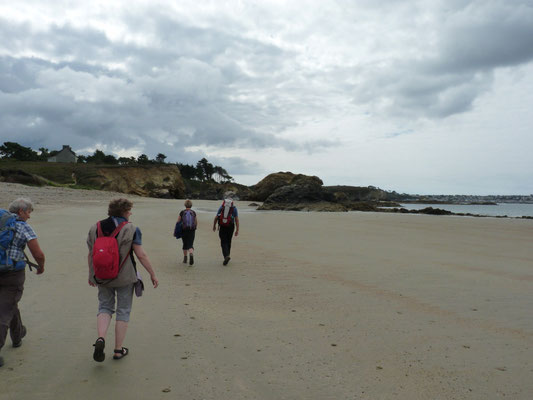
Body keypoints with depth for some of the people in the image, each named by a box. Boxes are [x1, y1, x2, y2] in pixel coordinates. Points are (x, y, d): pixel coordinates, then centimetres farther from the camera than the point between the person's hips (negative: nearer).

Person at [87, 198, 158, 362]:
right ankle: (118, 350, 15)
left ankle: (101, 338, -7)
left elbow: (90, 254, 7)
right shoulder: (131, 229, -11)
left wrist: (91, 274, 21)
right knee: (123, 311, 10)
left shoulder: (95, 228, 1)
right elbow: (141, 255, -13)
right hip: (125, 277, -3)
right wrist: (153, 275, -4)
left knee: (105, 307, 17)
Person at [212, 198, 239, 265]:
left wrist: (214, 226, 19)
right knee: (228, 242, 17)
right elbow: (236, 220, -6)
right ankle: (227, 256, 25)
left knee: (224, 243, 0)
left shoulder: (221, 207, 4)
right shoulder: (234, 208, 2)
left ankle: (226, 256, -21)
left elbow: (216, 217, 6)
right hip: (230, 227, 1)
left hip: (222, 227, -1)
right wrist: (237, 230, -6)